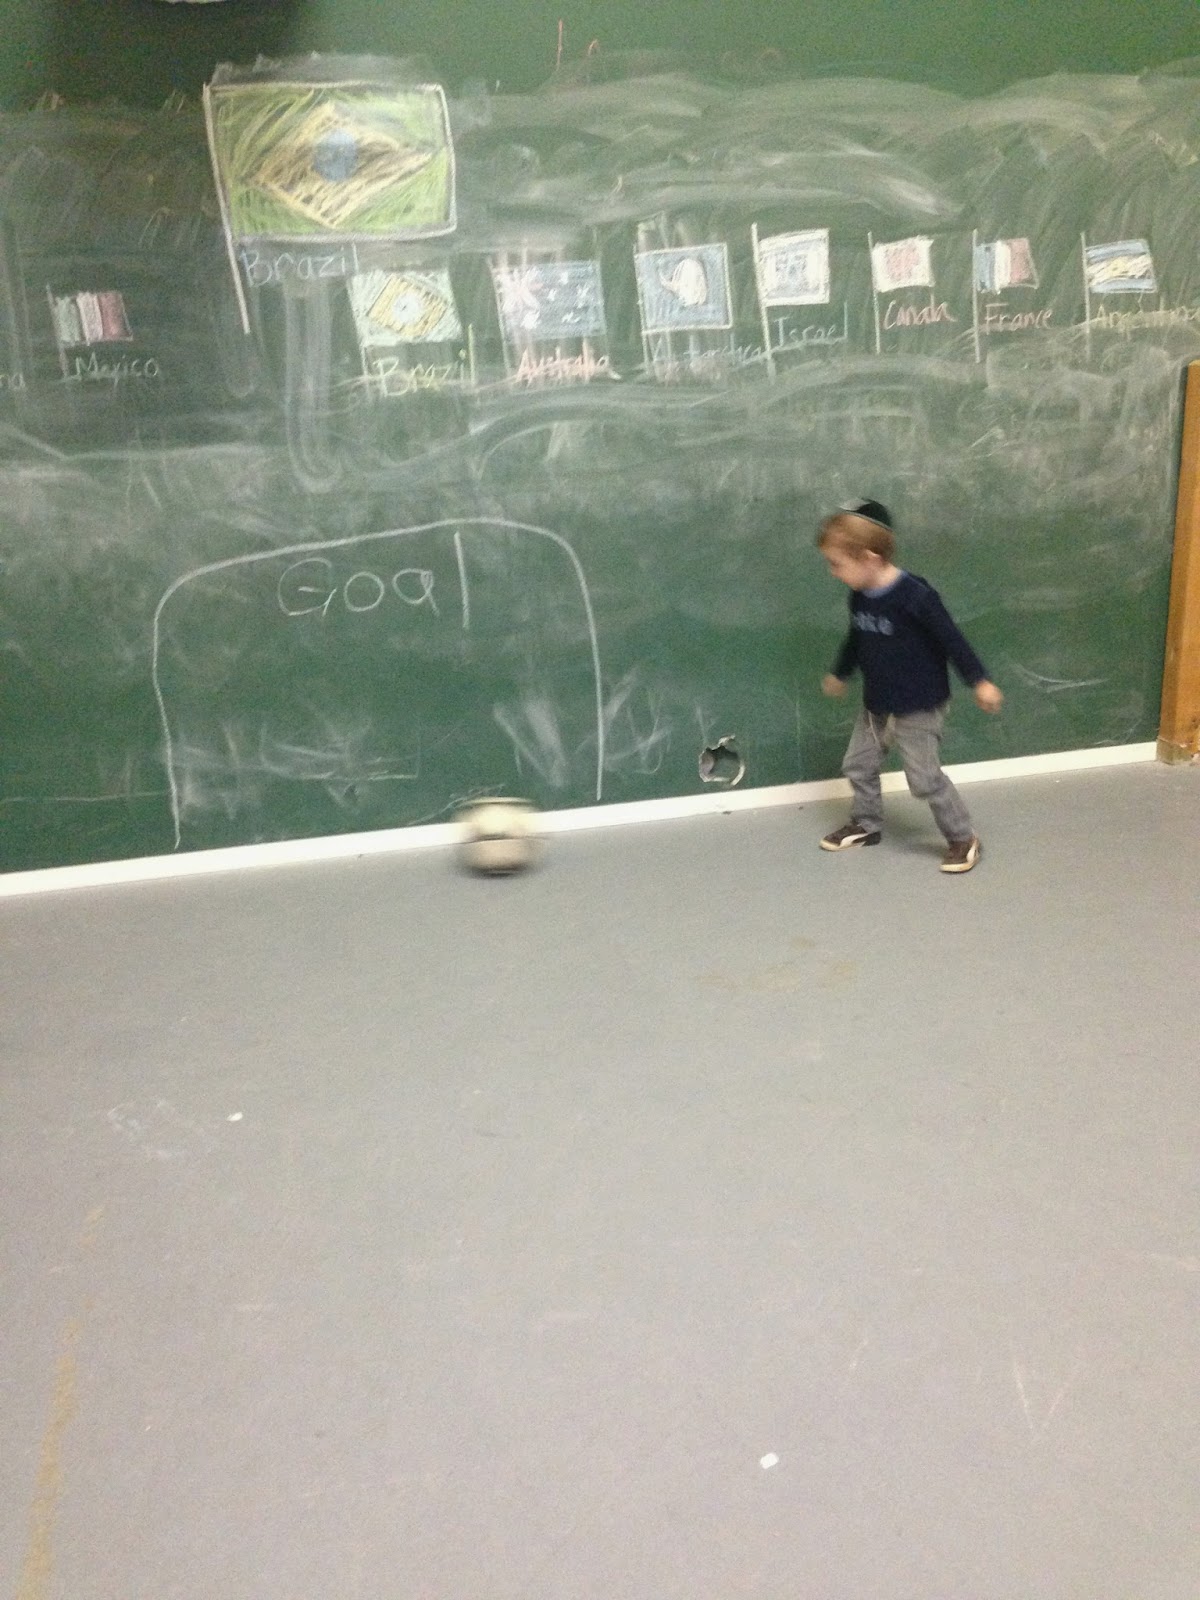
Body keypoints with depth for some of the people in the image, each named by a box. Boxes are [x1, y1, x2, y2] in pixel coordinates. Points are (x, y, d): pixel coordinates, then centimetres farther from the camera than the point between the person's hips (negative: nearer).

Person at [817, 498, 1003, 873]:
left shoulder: (914, 595, -25)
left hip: (918, 708, -7)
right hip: (876, 705, 8)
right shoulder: (859, 596, -2)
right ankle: (867, 824, 37)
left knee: (924, 778, -5)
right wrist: (839, 674, 33)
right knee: (858, 765, 15)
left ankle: (963, 838, 13)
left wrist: (980, 681, -17)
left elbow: (950, 639, -19)